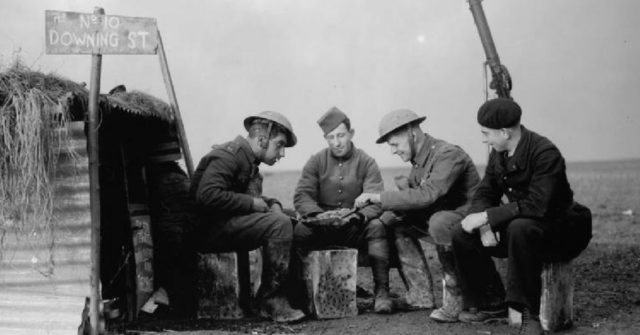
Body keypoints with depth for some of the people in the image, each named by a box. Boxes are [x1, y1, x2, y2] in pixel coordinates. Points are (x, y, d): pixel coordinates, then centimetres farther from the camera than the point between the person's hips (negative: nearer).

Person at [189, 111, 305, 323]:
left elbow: (251, 197, 26)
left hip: (228, 225, 10)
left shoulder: (250, 163, 18)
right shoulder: (228, 154, -13)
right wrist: (251, 203, -18)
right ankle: (272, 301, -16)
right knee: (279, 224, -23)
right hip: (210, 229, -10)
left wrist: (272, 204, 3)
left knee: (287, 221, 3)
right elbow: (207, 195, -26)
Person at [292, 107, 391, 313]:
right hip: (321, 229, 0)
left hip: (355, 228, 0)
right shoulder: (316, 162, 5)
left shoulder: (366, 163, 1)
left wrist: (357, 216, -31)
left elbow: (376, 202, -10)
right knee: (297, 230, -30)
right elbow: (302, 196, -5)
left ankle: (381, 291, -27)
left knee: (377, 226, -31)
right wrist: (317, 215, -26)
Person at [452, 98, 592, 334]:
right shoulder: (498, 154, 1)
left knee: (520, 228, -39)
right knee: (463, 236, -9)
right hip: (516, 226, 8)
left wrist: (487, 216, -30)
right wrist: (485, 224, -17)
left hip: (558, 230, -8)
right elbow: (484, 194, 5)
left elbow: (537, 206, -33)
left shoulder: (545, 153, -24)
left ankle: (530, 314, -30)